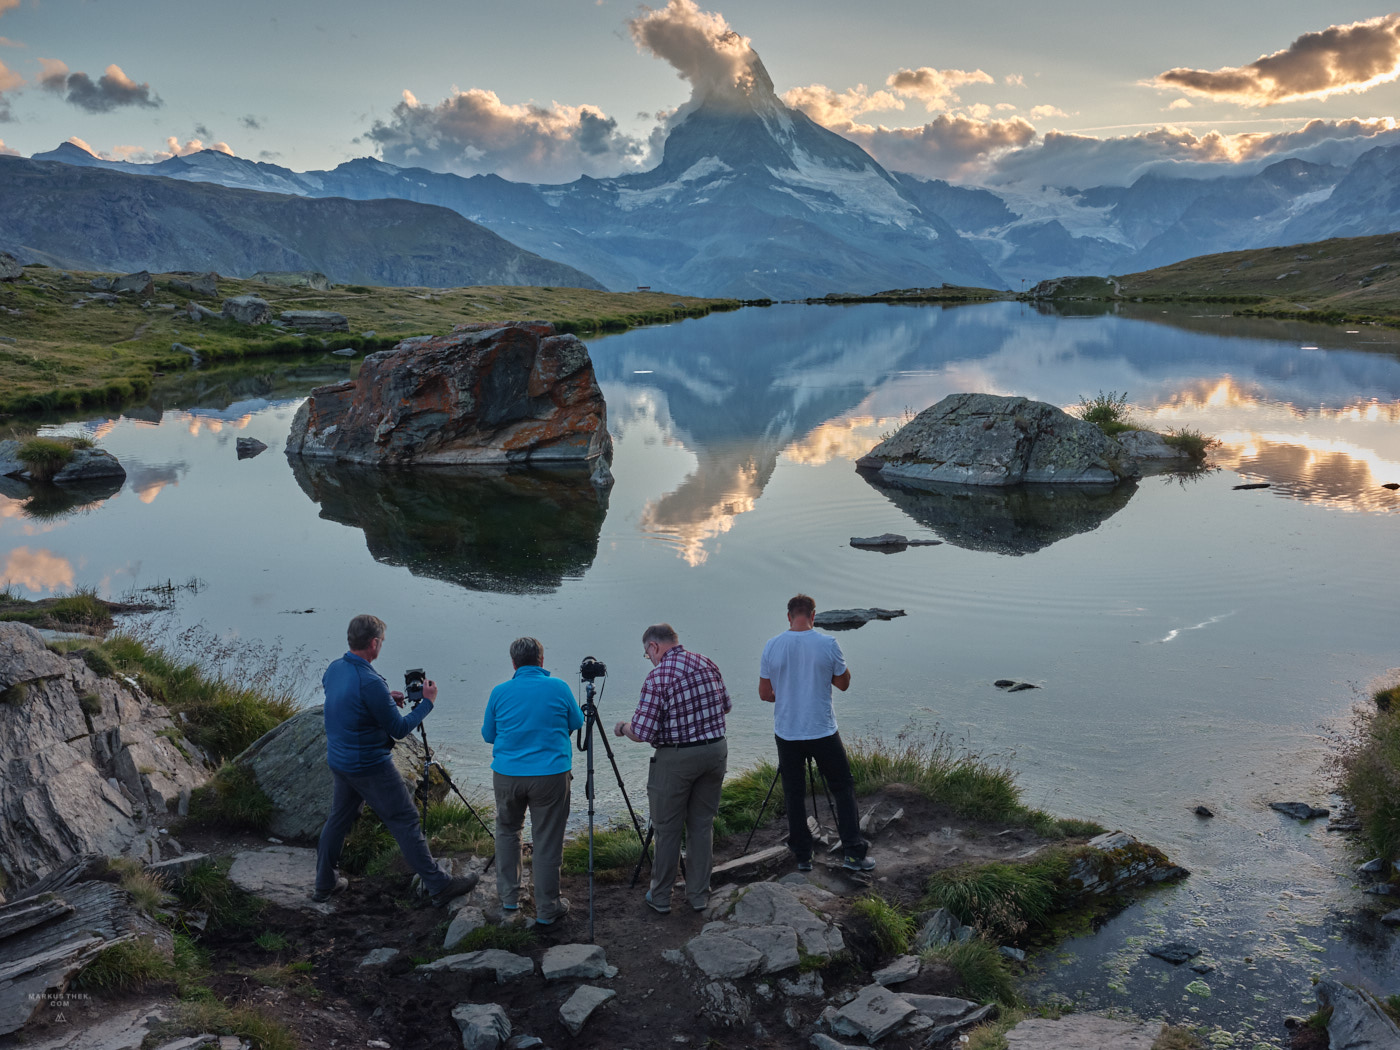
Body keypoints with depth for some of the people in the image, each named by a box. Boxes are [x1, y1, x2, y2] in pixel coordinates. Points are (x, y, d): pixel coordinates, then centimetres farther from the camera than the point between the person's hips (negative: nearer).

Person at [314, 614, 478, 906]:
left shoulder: (333, 669, 0)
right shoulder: (370, 682, -26)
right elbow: (399, 729, -18)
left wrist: (385, 700, 13)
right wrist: (428, 702, -7)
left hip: (338, 760, 8)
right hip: (370, 766, -8)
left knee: (339, 817, 21)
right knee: (405, 822, -2)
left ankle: (324, 884, 31)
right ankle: (438, 885, 3)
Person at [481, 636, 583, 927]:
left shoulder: (499, 692, 0)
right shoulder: (559, 687, -4)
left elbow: (488, 735, 11)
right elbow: (576, 723, 10)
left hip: (507, 774, 2)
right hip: (551, 774, -2)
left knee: (507, 830, 23)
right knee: (547, 840, 5)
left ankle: (509, 897, 27)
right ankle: (547, 909, 12)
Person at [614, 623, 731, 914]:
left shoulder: (658, 677, -16)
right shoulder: (707, 664, 3)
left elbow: (642, 733, -17)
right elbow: (726, 706, 16)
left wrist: (622, 728, 4)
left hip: (676, 758, -5)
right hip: (715, 750, 6)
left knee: (667, 829, 9)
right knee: (702, 825, 15)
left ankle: (660, 897, 19)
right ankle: (699, 895, 21)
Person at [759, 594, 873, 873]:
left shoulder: (772, 647, -6)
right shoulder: (827, 644, -10)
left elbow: (764, 693, 2)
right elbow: (843, 683, 3)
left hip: (786, 733, 2)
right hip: (823, 732, -1)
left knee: (794, 795, 11)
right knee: (843, 788, 11)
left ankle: (802, 856, 16)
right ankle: (854, 853, 8)